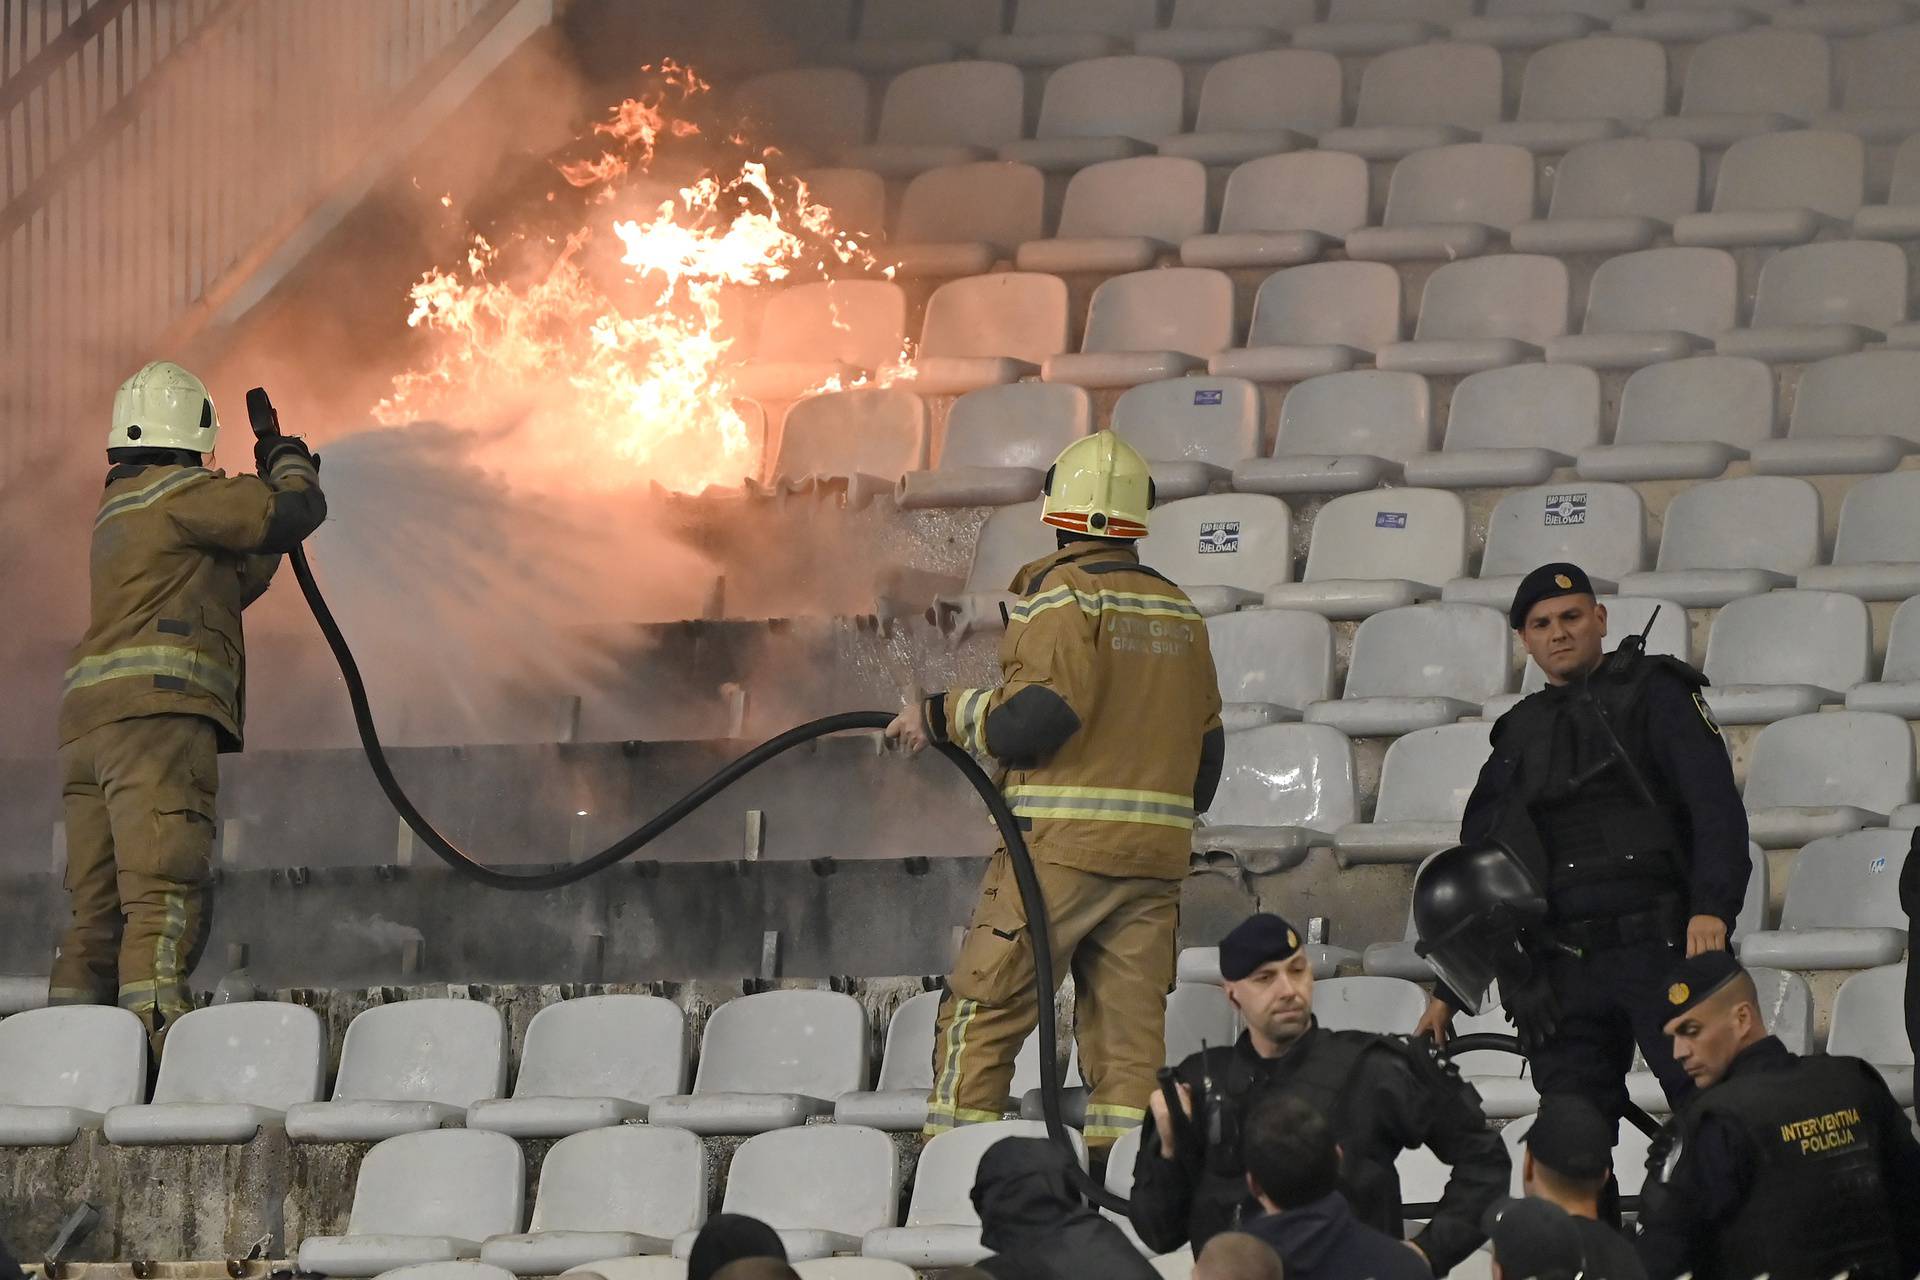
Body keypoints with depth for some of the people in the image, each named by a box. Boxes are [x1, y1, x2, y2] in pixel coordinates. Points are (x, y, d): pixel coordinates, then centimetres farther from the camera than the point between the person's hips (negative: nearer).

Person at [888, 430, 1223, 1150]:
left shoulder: (1062, 596, -7)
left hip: (1060, 847, -6)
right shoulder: (1180, 613, 15)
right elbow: (1206, 746, 18)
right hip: (1155, 854, 6)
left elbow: (1037, 715, -19)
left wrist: (943, 716, -7)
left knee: (981, 1013, -1)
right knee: (1130, 1031, 6)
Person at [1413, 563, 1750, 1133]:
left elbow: (1714, 803, -6)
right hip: (1563, 971, 5)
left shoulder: (1652, 693, 6)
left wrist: (1712, 908, -22)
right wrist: (1447, 992, 20)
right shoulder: (1520, 733, 21)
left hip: (1658, 943, -5)